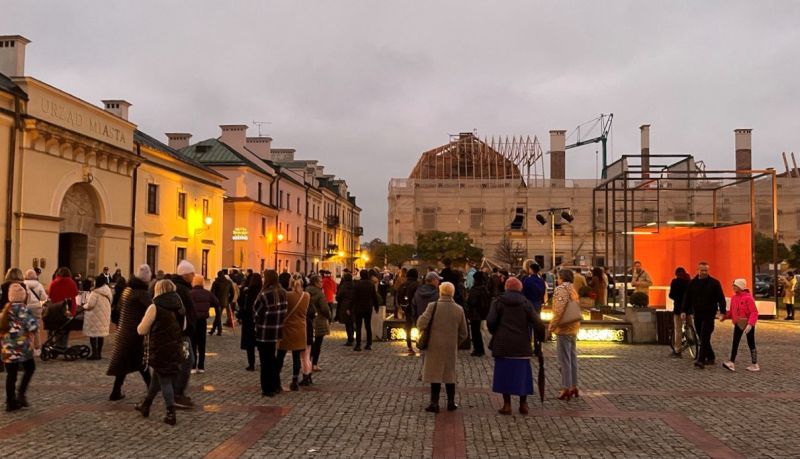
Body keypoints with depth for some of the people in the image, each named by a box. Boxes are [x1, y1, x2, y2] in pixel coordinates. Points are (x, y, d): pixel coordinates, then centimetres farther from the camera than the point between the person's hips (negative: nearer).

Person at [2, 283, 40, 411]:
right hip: (21, 345, -5)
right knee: (30, 368, 13)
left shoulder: (6, 309, 11)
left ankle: (10, 402, 13)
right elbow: (31, 327, -14)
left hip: (6, 347, 6)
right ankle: (21, 394, 1)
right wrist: (36, 342, -5)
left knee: (11, 374, 9)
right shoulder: (23, 309, -9)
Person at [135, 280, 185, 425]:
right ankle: (145, 405, 35)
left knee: (165, 381, 1)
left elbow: (142, 330, -11)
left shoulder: (155, 307, -12)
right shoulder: (180, 307, 7)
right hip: (177, 351, 6)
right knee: (157, 379, 20)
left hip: (160, 352, -6)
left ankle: (171, 414, 1)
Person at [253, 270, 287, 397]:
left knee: (265, 362, 5)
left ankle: (268, 389, 10)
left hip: (264, 333, -6)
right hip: (277, 332, 7)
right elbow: (284, 311, 6)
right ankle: (276, 386, 28)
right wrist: (278, 322, 12)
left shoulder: (264, 295, -19)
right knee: (273, 359, 21)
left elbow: (256, 312, -10)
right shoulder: (283, 293, 1)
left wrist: (257, 321, 8)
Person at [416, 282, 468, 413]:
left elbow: (421, 324, -20)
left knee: (435, 374, 5)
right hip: (451, 348, 3)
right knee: (450, 374, 15)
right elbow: (463, 333, 4)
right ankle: (451, 403, 22)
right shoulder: (459, 309, -2)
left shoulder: (433, 306, -13)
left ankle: (434, 403, 7)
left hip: (435, 347, -3)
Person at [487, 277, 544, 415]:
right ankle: (523, 404, 16)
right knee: (522, 373, 11)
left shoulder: (498, 302, 0)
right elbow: (538, 323, -4)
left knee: (504, 373, 6)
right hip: (522, 345, 1)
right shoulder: (526, 303, 3)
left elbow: (490, 322, -9)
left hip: (503, 345, -1)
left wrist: (495, 333, 9)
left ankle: (507, 404, 8)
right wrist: (540, 339, 8)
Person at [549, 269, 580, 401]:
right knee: (572, 357, 15)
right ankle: (574, 386, 21)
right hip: (573, 328, 9)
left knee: (564, 360, -4)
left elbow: (559, 310, -22)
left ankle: (566, 389, -1)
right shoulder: (573, 290, 13)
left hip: (563, 329, -9)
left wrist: (552, 326, -15)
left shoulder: (560, 289, -15)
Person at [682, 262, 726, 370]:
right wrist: (684, 311, 1)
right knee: (702, 338, 11)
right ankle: (710, 358, 24)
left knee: (704, 338, -12)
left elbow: (721, 298, -3)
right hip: (697, 314, 4)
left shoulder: (714, 283, -1)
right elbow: (687, 298, 10)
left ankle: (701, 360, -18)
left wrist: (722, 311, -13)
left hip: (709, 315, -4)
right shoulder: (692, 283, 7)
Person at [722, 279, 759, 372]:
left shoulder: (748, 298, -18)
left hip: (748, 325, -6)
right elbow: (732, 311, 13)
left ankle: (755, 365, 16)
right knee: (735, 343, 0)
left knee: (751, 344, 5)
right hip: (738, 324, 6)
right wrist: (725, 317, -2)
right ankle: (731, 363, -3)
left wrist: (750, 324, -30)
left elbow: (754, 312, -21)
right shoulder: (734, 297, 4)